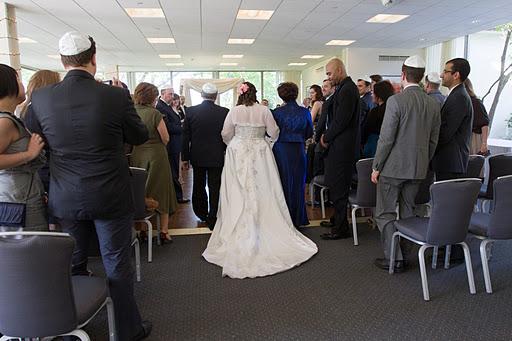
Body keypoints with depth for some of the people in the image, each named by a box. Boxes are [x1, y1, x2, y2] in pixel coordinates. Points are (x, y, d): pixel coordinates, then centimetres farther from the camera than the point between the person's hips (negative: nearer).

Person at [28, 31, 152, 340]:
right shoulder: (115, 96, -15)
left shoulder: (40, 98, -6)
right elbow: (140, 136, -1)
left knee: (73, 265, 21)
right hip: (111, 198, -3)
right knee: (118, 266, 10)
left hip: (66, 199, 3)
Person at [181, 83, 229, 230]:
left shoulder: (191, 111, -5)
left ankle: (201, 213, 33)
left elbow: (185, 136, -2)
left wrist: (185, 158, 5)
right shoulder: (224, 112, -9)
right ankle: (212, 219, 8)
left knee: (198, 186, 19)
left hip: (197, 157, 2)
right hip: (217, 157, -2)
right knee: (214, 188, 5)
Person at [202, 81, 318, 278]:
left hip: (238, 154, 0)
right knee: (261, 193, 7)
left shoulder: (234, 111, -5)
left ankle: (239, 234, 10)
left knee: (239, 195, 5)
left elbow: (226, 134, 0)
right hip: (260, 154, 1)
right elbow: (274, 133, 0)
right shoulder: (264, 111, -4)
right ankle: (266, 229, 13)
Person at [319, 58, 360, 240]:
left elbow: (341, 121, -21)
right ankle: (338, 220, 31)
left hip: (342, 147, -10)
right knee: (336, 185, 17)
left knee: (338, 187, -2)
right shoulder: (345, 87, 15)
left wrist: (326, 138, -8)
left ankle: (341, 228, 9)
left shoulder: (347, 90, -17)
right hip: (340, 145, 10)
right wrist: (327, 136, 7)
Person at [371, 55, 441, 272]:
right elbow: (433, 140, 9)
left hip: (393, 167, -6)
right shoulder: (433, 104, 5)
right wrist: (424, 164, 19)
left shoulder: (395, 100, -15)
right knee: (408, 213, 17)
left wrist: (376, 167, -8)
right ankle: (404, 255, 27)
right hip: (418, 169, 7)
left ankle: (394, 259, 8)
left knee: (385, 213, 5)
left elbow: (386, 138, -16)